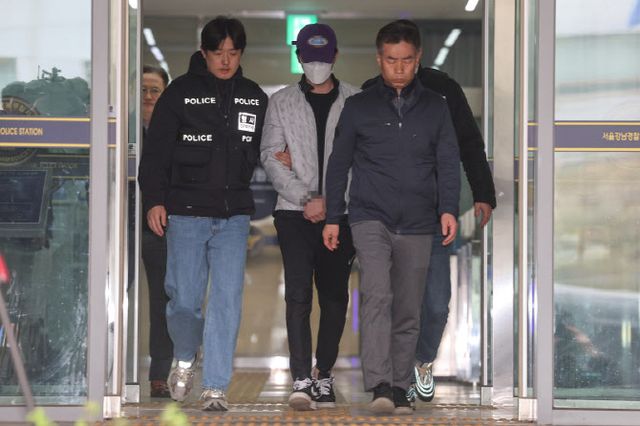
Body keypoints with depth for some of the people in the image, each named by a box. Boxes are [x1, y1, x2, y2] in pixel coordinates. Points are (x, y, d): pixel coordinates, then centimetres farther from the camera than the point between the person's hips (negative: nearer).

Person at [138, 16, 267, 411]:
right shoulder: (181, 92, 2)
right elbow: (156, 150, 1)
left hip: (234, 215, 2)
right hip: (186, 212, -2)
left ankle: (216, 386, 1)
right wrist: (154, 199, -6)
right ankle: (185, 359, 28)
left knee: (227, 301, -4)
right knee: (184, 300, -1)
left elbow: (265, 148, 23)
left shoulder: (255, 97, 11)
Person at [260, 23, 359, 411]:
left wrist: (328, 200, -9)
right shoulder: (282, 102, 8)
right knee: (298, 295, -11)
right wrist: (305, 197, -10)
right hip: (295, 212, -1)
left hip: (341, 213, 1)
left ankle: (324, 375, 18)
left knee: (335, 296, 6)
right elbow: (271, 157, 2)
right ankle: (302, 380, -15)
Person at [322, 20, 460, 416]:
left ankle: (400, 390, 14)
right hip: (371, 218, -2)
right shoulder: (359, 107, 7)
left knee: (408, 313, 5)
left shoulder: (435, 107, 10)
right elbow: (339, 164, 11)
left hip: (417, 225, 2)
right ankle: (380, 386, -25)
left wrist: (448, 209, -8)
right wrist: (333, 218, 8)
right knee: (377, 296, -20)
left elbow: (448, 162, 6)